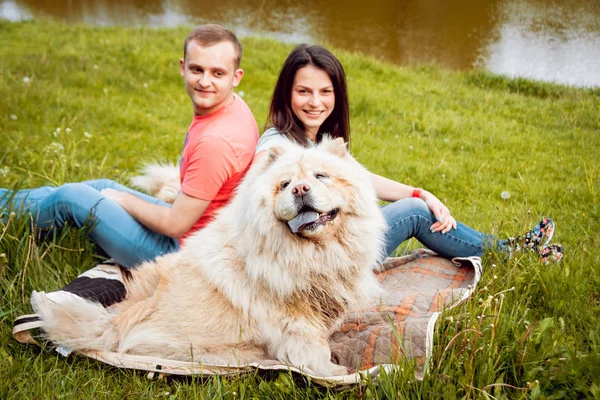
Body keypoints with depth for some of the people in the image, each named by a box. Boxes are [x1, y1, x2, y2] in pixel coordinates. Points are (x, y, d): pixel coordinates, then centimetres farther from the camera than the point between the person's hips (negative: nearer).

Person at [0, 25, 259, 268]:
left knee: (71, 196, 1)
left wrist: (122, 199, -8)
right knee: (103, 187, 21)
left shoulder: (215, 141, -32)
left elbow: (176, 224, -24)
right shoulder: (231, 105, -2)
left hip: (179, 253, -8)